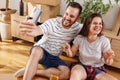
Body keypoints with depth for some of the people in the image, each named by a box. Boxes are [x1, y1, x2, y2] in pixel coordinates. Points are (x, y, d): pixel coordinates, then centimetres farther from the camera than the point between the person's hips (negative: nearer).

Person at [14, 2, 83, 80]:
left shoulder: (77, 27, -8)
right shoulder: (52, 22, -23)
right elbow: (39, 30, -43)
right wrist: (35, 31, -66)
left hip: (54, 57, 5)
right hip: (40, 51, -4)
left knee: (66, 73, -23)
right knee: (37, 51, -41)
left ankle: (31, 71, -18)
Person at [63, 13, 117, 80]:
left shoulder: (104, 41, -11)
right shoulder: (79, 38, -7)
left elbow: (108, 63, -4)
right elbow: (72, 54, 4)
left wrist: (110, 58, -28)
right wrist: (68, 50, -19)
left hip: (98, 70, 3)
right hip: (82, 66, -3)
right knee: (75, 73, -39)